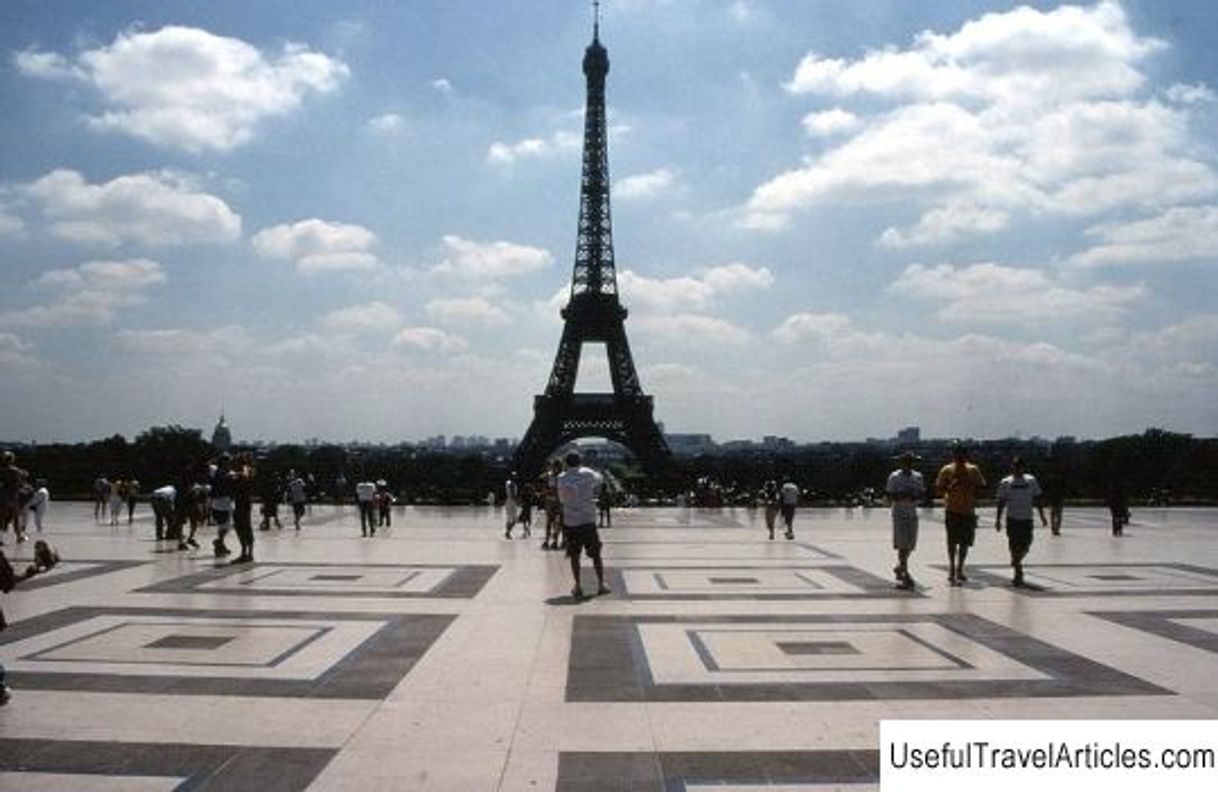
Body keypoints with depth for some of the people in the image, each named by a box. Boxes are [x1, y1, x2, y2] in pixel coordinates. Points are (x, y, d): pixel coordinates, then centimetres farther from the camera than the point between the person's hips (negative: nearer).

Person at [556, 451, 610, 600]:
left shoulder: (562, 479, -2)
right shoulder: (588, 474, -4)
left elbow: (561, 499, 7)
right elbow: (600, 480, 15)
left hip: (570, 522, 1)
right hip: (588, 520, 0)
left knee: (574, 555, 9)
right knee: (595, 554, 11)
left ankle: (578, 587, 5)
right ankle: (601, 584, 15)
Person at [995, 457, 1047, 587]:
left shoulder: (1031, 481, 3)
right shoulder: (1005, 483, -1)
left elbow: (1037, 500, 7)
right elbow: (1001, 503, 1)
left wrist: (1042, 516, 4)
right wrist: (998, 519, -4)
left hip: (1027, 519, 2)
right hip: (1012, 519, -2)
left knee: (1025, 547, 4)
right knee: (1014, 546, -5)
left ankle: (1016, 562, 34)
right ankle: (1018, 573, 2)